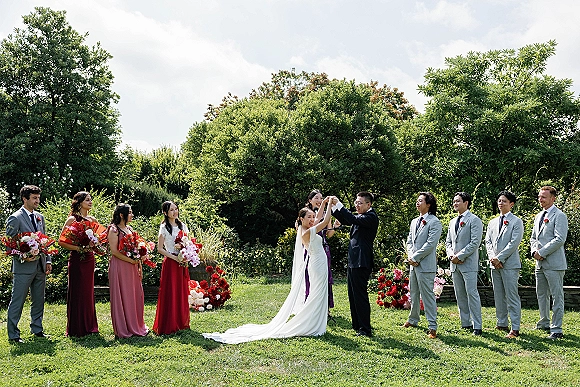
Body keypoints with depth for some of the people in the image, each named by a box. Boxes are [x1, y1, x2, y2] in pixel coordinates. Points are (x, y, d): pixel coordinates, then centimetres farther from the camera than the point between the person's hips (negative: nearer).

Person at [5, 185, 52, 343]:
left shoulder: (40, 217, 12)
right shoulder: (15, 218, -8)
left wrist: (48, 260, 10)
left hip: (40, 266, 7)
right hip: (23, 267, -7)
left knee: (38, 300, 15)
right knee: (17, 302, 1)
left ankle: (37, 329, 28)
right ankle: (13, 334, 10)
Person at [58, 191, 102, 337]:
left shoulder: (92, 220, 10)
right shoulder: (72, 219, -7)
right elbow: (61, 241, -10)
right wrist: (77, 248, -18)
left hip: (89, 258, 6)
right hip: (77, 259, -6)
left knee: (88, 291, 12)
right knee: (77, 292, 1)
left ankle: (89, 326, 21)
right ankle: (76, 329, 11)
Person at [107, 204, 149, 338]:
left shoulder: (130, 229, 15)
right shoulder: (114, 230, -8)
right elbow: (114, 251, -15)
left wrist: (139, 266, 11)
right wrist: (131, 260, -18)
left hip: (132, 267, 8)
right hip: (119, 266, -8)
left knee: (136, 295, 10)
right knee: (121, 296, 0)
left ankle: (136, 326, 21)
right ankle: (123, 329, 9)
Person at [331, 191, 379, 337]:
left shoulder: (371, 217, -12)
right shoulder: (361, 216, 17)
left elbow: (353, 219, -25)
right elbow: (345, 220, 17)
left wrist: (338, 204, -22)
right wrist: (334, 206, 5)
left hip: (361, 262, -10)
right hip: (353, 260, 10)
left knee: (360, 295, -6)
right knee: (352, 295, 16)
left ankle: (365, 329, 2)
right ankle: (357, 325, 27)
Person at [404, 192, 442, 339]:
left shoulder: (434, 222, -8)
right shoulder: (414, 222, 17)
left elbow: (430, 244, -16)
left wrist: (415, 257, -14)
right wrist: (410, 256, -2)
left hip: (425, 265, -8)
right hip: (413, 263, 8)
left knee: (427, 295, -5)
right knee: (413, 294, 17)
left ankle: (432, 326, 1)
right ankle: (413, 320, 31)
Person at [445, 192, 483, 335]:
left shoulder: (474, 220, -5)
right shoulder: (453, 222, 18)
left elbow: (475, 242, -13)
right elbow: (448, 242, 19)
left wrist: (460, 255, -14)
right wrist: (451, 254, 0)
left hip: (468, 264, -7)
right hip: (454, 264, 7)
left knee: (472, 294, -7)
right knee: (460, 295, 10)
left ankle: (477, 326, -2)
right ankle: (465, 323, 18)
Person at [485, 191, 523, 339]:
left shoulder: (516, 221, 0)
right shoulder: (492, 222, 18)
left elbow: (514, 242, -10)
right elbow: (488, 241, 12)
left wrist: (500, 258, -15)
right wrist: (492, 257, -5)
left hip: (509, 264, -6)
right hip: (494, 264, 6)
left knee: (512, 296, -6)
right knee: (498, 296, 11)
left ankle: (515, 328, -4)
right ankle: (502, 323, 20)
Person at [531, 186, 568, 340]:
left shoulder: (559, 216, -7)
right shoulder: (538, 216, 17)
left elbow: (560, 239, -17)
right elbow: (533, 238, 21)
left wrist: (542, 252, -15)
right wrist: (535, 250, 1)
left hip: (554, 263, -8)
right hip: (540, 263, 8)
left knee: (557, 296, -3)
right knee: (541, 294, 16)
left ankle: (556, 329, 1)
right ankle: (544, 323, 28)